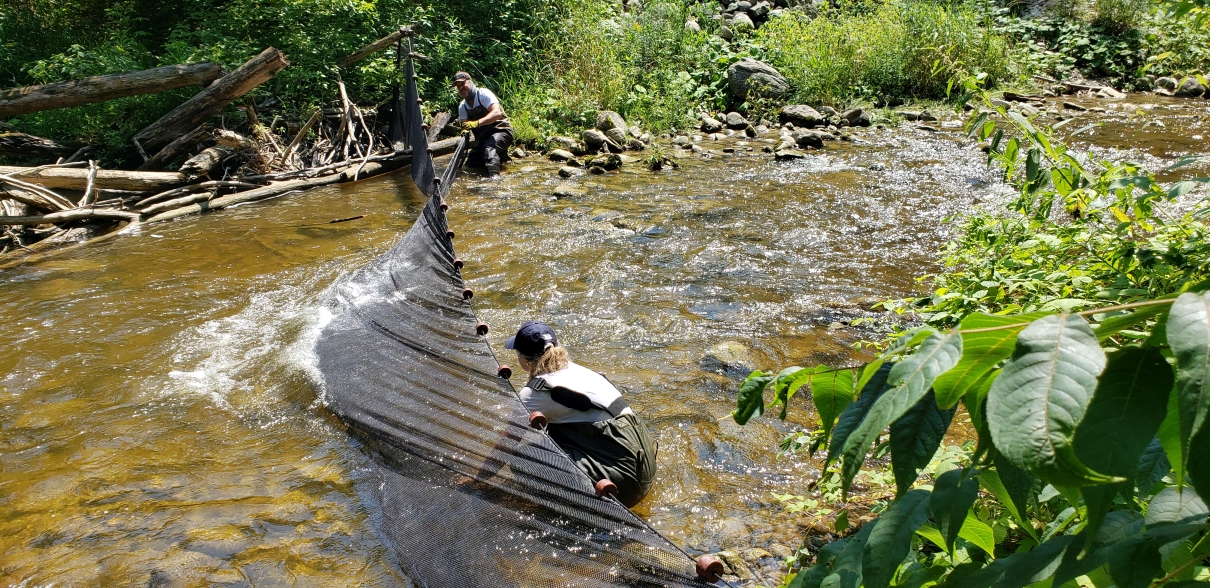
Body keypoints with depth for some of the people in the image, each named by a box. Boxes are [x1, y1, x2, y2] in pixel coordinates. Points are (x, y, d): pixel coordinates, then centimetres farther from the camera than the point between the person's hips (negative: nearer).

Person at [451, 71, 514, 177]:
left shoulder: (483, 94, -15)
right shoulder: (462, 107, 6)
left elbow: (497, 113, -30)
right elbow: (465, 125, -2)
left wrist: (476, 123, -43)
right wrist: (464, 131, -29)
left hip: (501, 131, -8)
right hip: (483, 139, 8)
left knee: (489, 147, -37)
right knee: (470, 165, 7)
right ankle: (500, 154, 21)